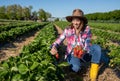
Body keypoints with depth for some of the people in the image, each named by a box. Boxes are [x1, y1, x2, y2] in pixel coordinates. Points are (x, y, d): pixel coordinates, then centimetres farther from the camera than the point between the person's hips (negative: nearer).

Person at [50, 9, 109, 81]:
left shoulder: (87, 29, -14)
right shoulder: (67, 30, -15)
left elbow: (88, 44, -15)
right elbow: (58, 41, -14)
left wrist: (83, 51, -38)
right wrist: (54, 47, -37)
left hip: (84, 53, 2)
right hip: (72, 54, -1)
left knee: (97, 47, -27)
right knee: (76, 67, -34)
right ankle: (76, 64, 7)